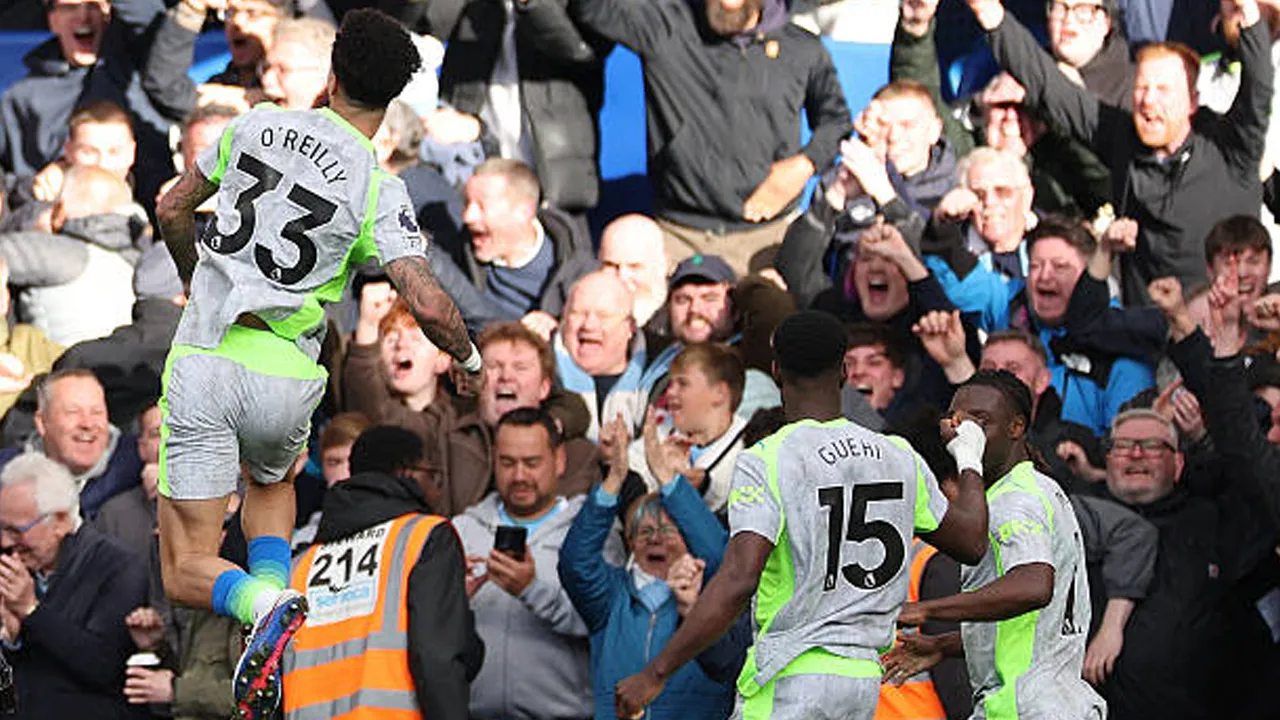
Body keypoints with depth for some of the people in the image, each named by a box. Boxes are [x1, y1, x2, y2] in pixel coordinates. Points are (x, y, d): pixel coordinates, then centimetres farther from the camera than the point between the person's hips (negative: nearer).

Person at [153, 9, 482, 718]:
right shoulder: (377, 188, -6)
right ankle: (273, 585, 8)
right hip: (286, 379, 0)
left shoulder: (256, 125, 2)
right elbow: (429, 307, -14)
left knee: (186, 571, 3)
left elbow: (171, 210, 14)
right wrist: (469, 359, 8)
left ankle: (266, 606, -29)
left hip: (202, 360, 0)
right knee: (271, 481, 36)